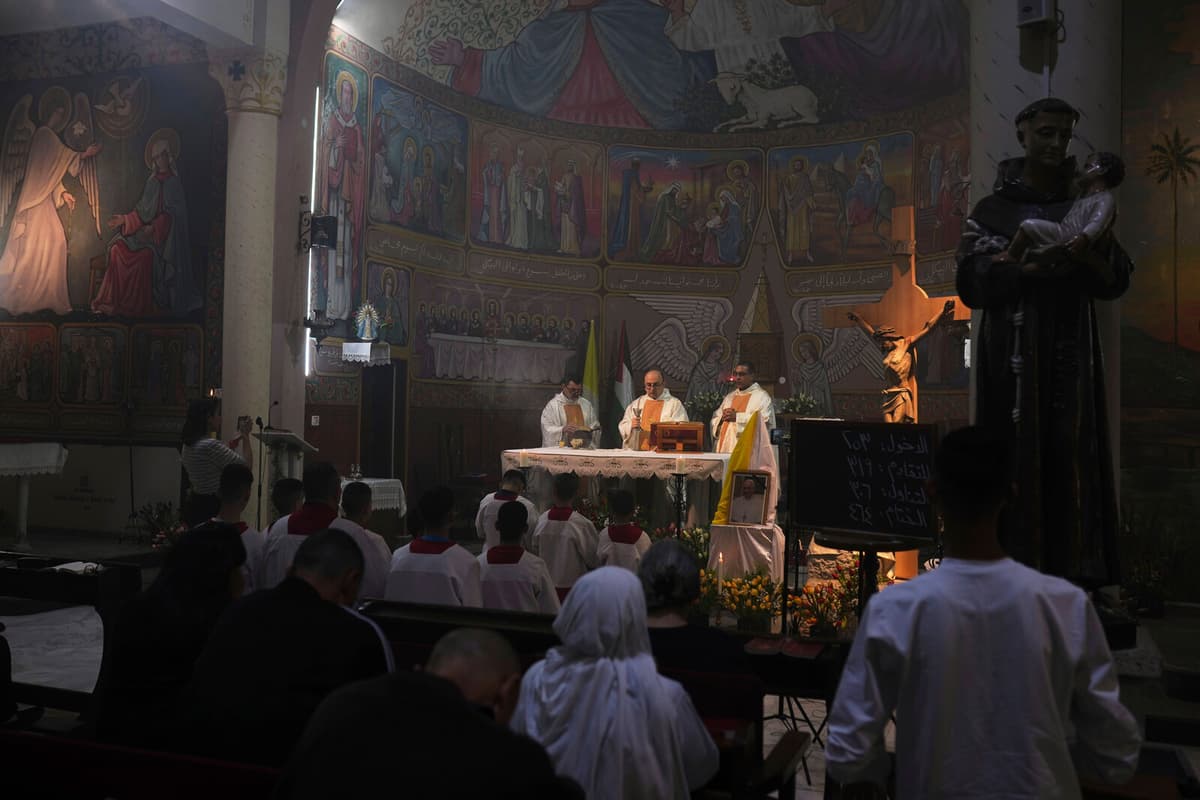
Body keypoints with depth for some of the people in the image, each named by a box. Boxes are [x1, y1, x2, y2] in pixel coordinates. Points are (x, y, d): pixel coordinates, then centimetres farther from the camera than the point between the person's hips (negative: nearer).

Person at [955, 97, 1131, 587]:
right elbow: (972, 281, -6)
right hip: (1014, 352, -2)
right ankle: (1013, 564, 0)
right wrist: (1027, 267, -20)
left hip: (1071, 349, 3)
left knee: (1072, 452, -2)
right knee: (1016, 453, -6)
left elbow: (1116, 281, 8)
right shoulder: (994, 209, 5)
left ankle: (1074, 566, 3)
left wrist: (1087, 258, -12)